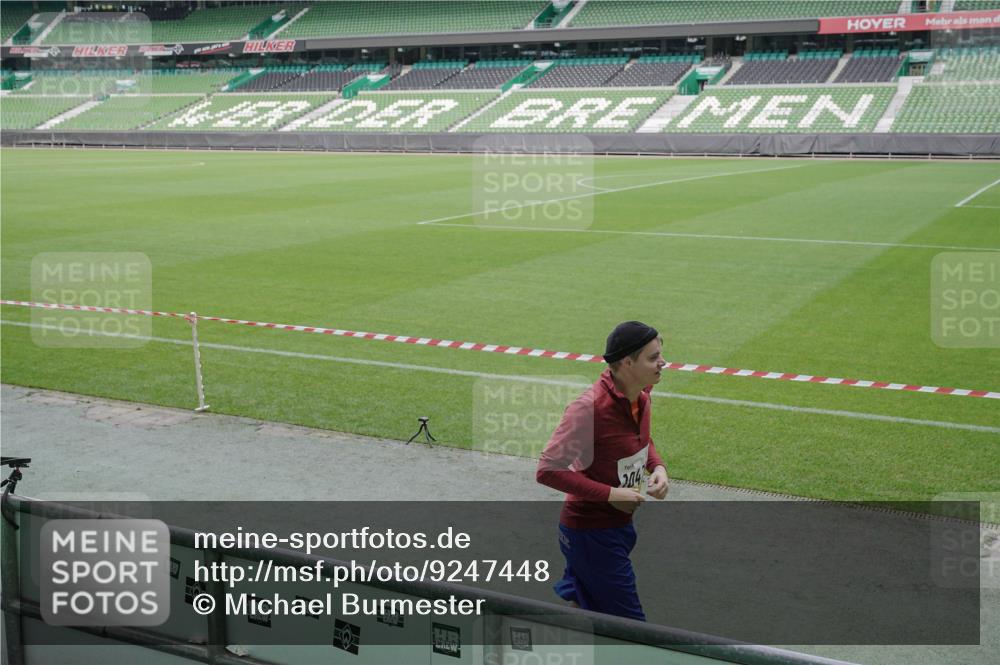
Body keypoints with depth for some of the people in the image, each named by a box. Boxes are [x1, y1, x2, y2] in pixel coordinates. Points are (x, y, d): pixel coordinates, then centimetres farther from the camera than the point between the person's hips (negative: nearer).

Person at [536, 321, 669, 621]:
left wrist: (657, 466, -1)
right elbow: (548, 470, -24)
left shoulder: (641, 397, 0)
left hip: (620, 525, 8)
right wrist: (610, 494, -25)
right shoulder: (590, 407, -26)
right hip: (590, 534, -8)